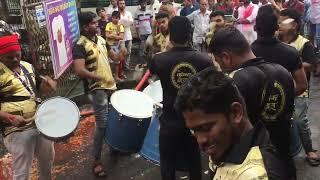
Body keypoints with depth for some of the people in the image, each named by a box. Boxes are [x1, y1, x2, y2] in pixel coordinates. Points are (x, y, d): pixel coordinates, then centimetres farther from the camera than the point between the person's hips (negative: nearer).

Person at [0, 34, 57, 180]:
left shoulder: (27, 67, 8)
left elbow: (39, 88, 21)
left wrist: (46, 83, -2)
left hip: (41, 123, 7)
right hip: (17, 130, -7)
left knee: (48, 160, 24)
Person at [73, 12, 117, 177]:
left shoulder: (101, 40, 8)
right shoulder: (80, 46, -17)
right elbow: (79, 71, -27)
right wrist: (100, 77, -25)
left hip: (109, 85, 8)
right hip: (96, 89, -8)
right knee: (102, 123, -7)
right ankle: (97, 160, 7)